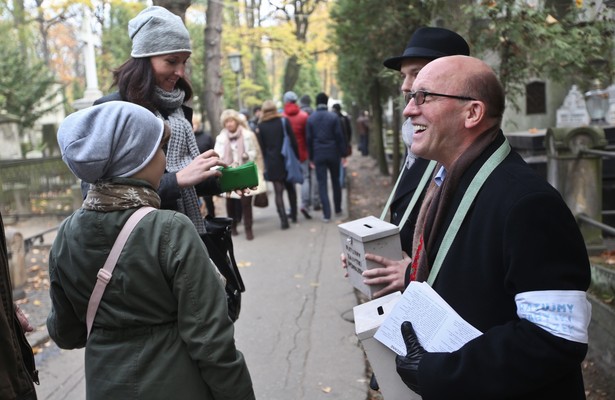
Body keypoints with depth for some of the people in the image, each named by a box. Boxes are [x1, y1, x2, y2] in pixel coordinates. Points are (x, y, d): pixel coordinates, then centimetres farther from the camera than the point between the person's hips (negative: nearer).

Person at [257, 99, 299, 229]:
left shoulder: (261, 126, -2)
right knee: (290, 188, 18)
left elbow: (261, 147, -2)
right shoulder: (284, 121, -2)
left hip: (272, 163, -1)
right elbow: (293, 140, -4)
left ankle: (284, 220, -8)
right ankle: (293, 215, 25)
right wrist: (297, 157, 3)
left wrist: (265, 163, 4)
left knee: (278, 192, 0)